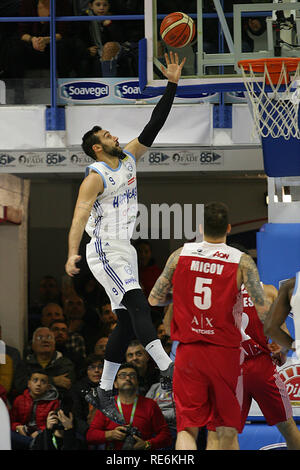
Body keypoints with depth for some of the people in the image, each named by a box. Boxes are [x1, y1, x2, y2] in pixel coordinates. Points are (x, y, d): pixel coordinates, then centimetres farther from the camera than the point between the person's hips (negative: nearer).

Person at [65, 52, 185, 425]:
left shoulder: (128, 158, 10)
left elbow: (153, 128, 8)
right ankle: (169, 370, -32)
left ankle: (104, 393, 11)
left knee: (127, 324, 6)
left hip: (124, 251, 9)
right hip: (105, 252, -9)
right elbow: (80, 214, -22)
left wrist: (172, 85, 1)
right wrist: (72, 253, -36)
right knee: (138, 306, -22)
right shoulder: (96, 177, -12)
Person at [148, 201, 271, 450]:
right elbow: (264, 311, -10)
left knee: (187, 428, 3)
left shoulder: (180, 255, 0)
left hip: (188, 352, 1)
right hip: (225, 354, -1)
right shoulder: (242, 261, -6)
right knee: (228, 431, 12)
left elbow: (154, 299, 6)